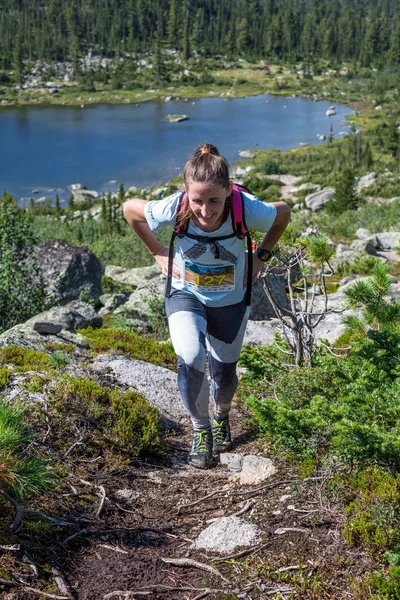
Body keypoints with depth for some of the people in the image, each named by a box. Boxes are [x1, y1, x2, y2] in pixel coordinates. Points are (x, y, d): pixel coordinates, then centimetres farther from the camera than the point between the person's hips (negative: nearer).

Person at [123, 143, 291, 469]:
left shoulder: (247, 209, -31)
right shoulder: (172, 209, -30)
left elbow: (284, 212, -7)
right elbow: (130, 208, -8)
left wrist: (262, 256, -4)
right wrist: (158, 253, -6)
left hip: (231, 302, 1)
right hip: (186, 296, -1)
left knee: (224, 373, 13)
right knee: (191, 359, -27)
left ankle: (221, 416, 51)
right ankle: (201, 429, 3)